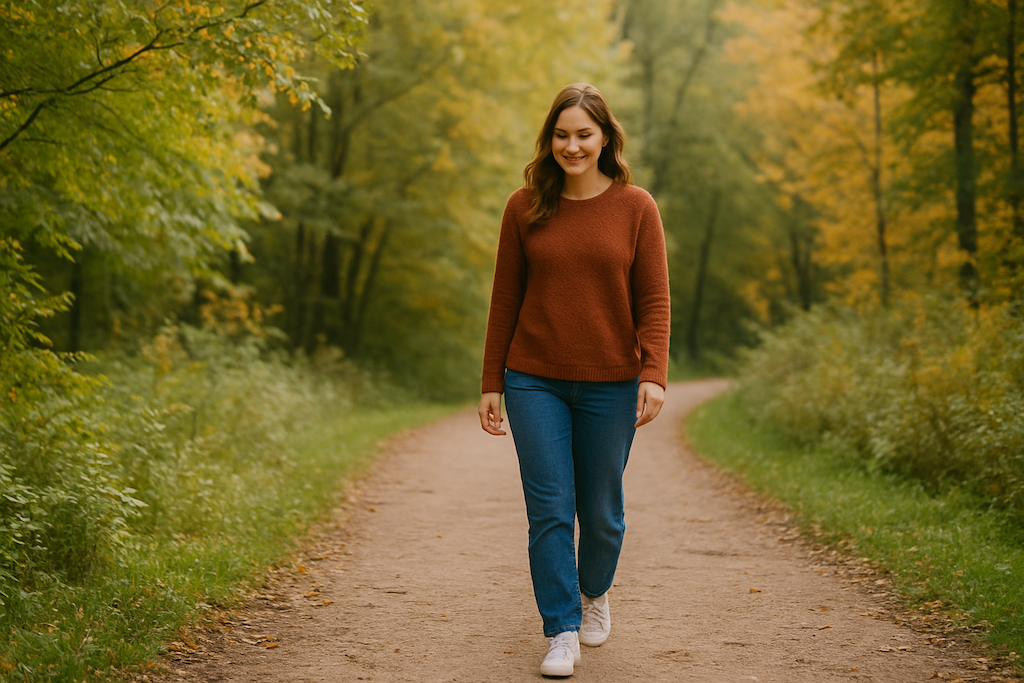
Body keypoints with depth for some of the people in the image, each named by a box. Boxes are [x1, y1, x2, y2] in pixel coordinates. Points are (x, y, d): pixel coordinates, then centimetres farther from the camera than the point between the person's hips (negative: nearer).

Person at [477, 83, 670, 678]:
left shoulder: (635, 206, -1)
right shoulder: (525, 207, 2)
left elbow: (654, 300, -2)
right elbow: (505, 300, 7)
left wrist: (654, 374, -14)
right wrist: (491, 385, 5)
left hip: (609, 384, 0)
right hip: (535, 382, 1)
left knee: (601, 510, 10)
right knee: (549, 510, -2)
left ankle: (595, 591, 39)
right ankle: (562, 632, 8)